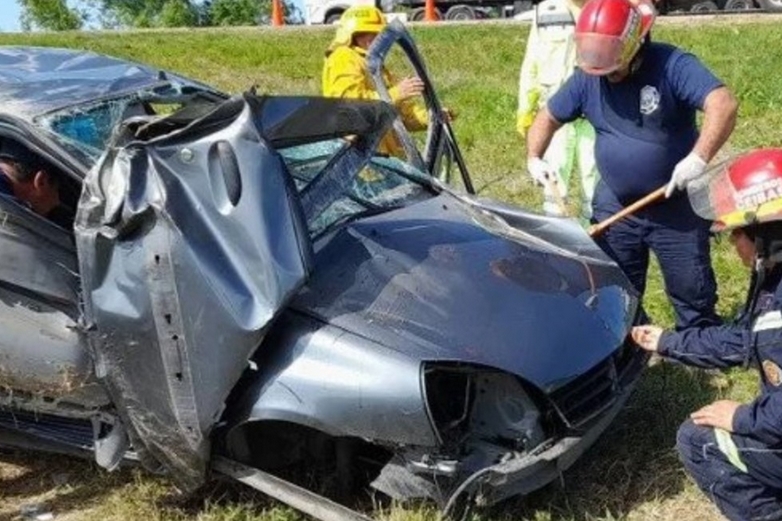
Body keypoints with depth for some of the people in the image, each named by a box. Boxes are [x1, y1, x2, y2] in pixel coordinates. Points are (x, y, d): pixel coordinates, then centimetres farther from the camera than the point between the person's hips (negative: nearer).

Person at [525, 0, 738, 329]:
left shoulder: (672, 65, -17)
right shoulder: (587, 77, -3)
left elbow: (724, 105, -28)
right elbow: (548, 117, 9)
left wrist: (699, 158, -41)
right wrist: (534, 157, -8)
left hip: (676, 209, -4)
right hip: (614, 208, 4)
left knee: (693, 293, 8)